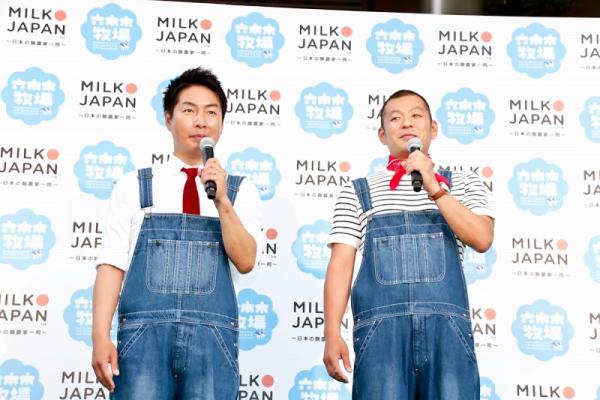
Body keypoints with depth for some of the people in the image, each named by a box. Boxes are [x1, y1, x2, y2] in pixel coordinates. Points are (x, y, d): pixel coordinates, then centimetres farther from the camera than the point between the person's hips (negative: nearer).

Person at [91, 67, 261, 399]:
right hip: (144, 333, 0)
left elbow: (245, 261, -1)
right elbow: (112, 263, 4)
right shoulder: (133, 187, 9)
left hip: (212, 337, 1)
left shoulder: (240, 190, 10)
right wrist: (101, 337, -6)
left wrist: (222, 201, -13)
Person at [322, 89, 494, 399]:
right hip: (381, 328, 0)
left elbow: (482, 239, -1)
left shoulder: (463, 185, 16)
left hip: (447, 327, 1)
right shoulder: (357, 193, 13)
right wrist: (332, 333, -4)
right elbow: (341, 264, 7)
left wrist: (434, 188, -7)